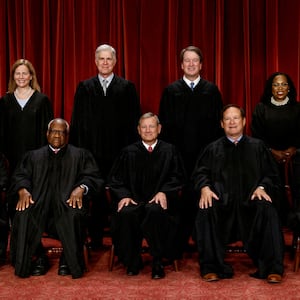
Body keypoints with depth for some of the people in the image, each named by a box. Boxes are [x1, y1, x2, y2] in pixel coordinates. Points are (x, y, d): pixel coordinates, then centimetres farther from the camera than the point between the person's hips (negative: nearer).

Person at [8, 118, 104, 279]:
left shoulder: (81, 155, 17)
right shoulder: (33, 156, 23)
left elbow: (92, 176, 4)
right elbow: (20, 176, 11)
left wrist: (81, 188, -18)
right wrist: (22, 190, -13)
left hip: (68, 201, -1)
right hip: (38, 203, 2)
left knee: (74, 215, -36)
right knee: (24, 215, -30)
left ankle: (69, 260, -14)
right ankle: (39, 258, -9)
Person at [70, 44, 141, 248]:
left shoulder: (127, 87, 5)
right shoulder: (85, 87, 9)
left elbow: (134, 120, 2)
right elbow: (77, 120, 7)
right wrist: (77, 148, 0)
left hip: (119, 152, -1)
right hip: (92, 150, 1)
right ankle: (96, 237, 18)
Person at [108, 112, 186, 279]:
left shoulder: (169, 151, 13)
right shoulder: (128, 152, 15)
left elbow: (178, 177, 7)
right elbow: (115, 179, 12)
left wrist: (164, 192, -11)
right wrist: (123, 195, -7)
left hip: (159, 201, -1)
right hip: (134, 200, 1)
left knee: (155, 211, -37)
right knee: (126, 214, -33)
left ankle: (158, 263, -20)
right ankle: (133, 261, -13)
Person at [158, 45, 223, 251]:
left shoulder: (212, 90, 7)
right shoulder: (171, 91, 6)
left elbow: (218, 122, 6)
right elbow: (164, 124, 4)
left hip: (205, 153, 0)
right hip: (179, 153, 0)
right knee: (181, 195, 3)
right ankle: (182, 239, 14)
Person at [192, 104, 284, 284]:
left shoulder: (257, 146, 18)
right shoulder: (213, 149, 20)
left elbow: (271, 174, 11)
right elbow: (200, 172, 10)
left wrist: (262, 187, -10)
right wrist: (205, 187, -12)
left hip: (250, 200, 0)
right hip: (222, 200, 0)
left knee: (268, 211, -32)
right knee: (206, 211, -32)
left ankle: (272, 268, -23)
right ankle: (211, 267, -21)